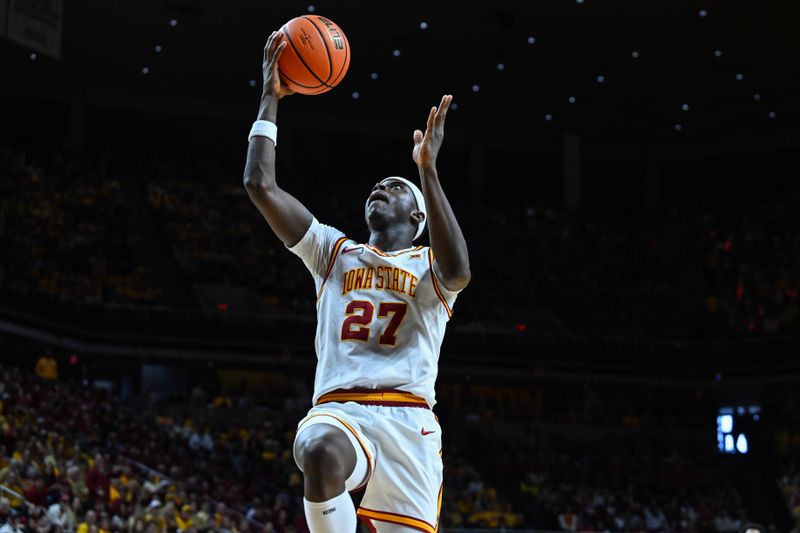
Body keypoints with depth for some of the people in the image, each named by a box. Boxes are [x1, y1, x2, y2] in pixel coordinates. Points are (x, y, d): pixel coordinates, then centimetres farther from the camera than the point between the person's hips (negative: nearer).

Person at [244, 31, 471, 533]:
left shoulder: (428, 266, 14)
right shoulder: (335, 252, 22)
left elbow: (458, 271, -14)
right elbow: (260, 185, 14)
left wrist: (428, 170, -14)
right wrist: (271, 99, 13)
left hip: (407, 420, 0)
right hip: (338, 411, 0)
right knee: (321, 454, -37)